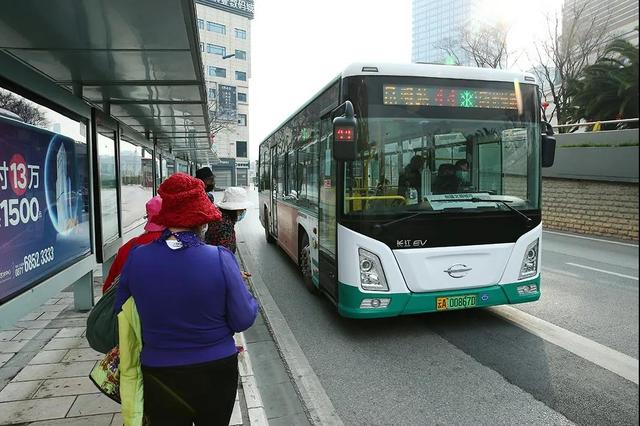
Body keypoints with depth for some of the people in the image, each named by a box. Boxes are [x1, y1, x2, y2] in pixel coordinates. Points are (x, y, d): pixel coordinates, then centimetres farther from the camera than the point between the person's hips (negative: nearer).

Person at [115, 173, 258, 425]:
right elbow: (243, 321, -12)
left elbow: (121, 315, 2)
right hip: (216, 374, -1)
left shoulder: (136, 259, -13)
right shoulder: (221, 260, -21)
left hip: (159, 377, 2)